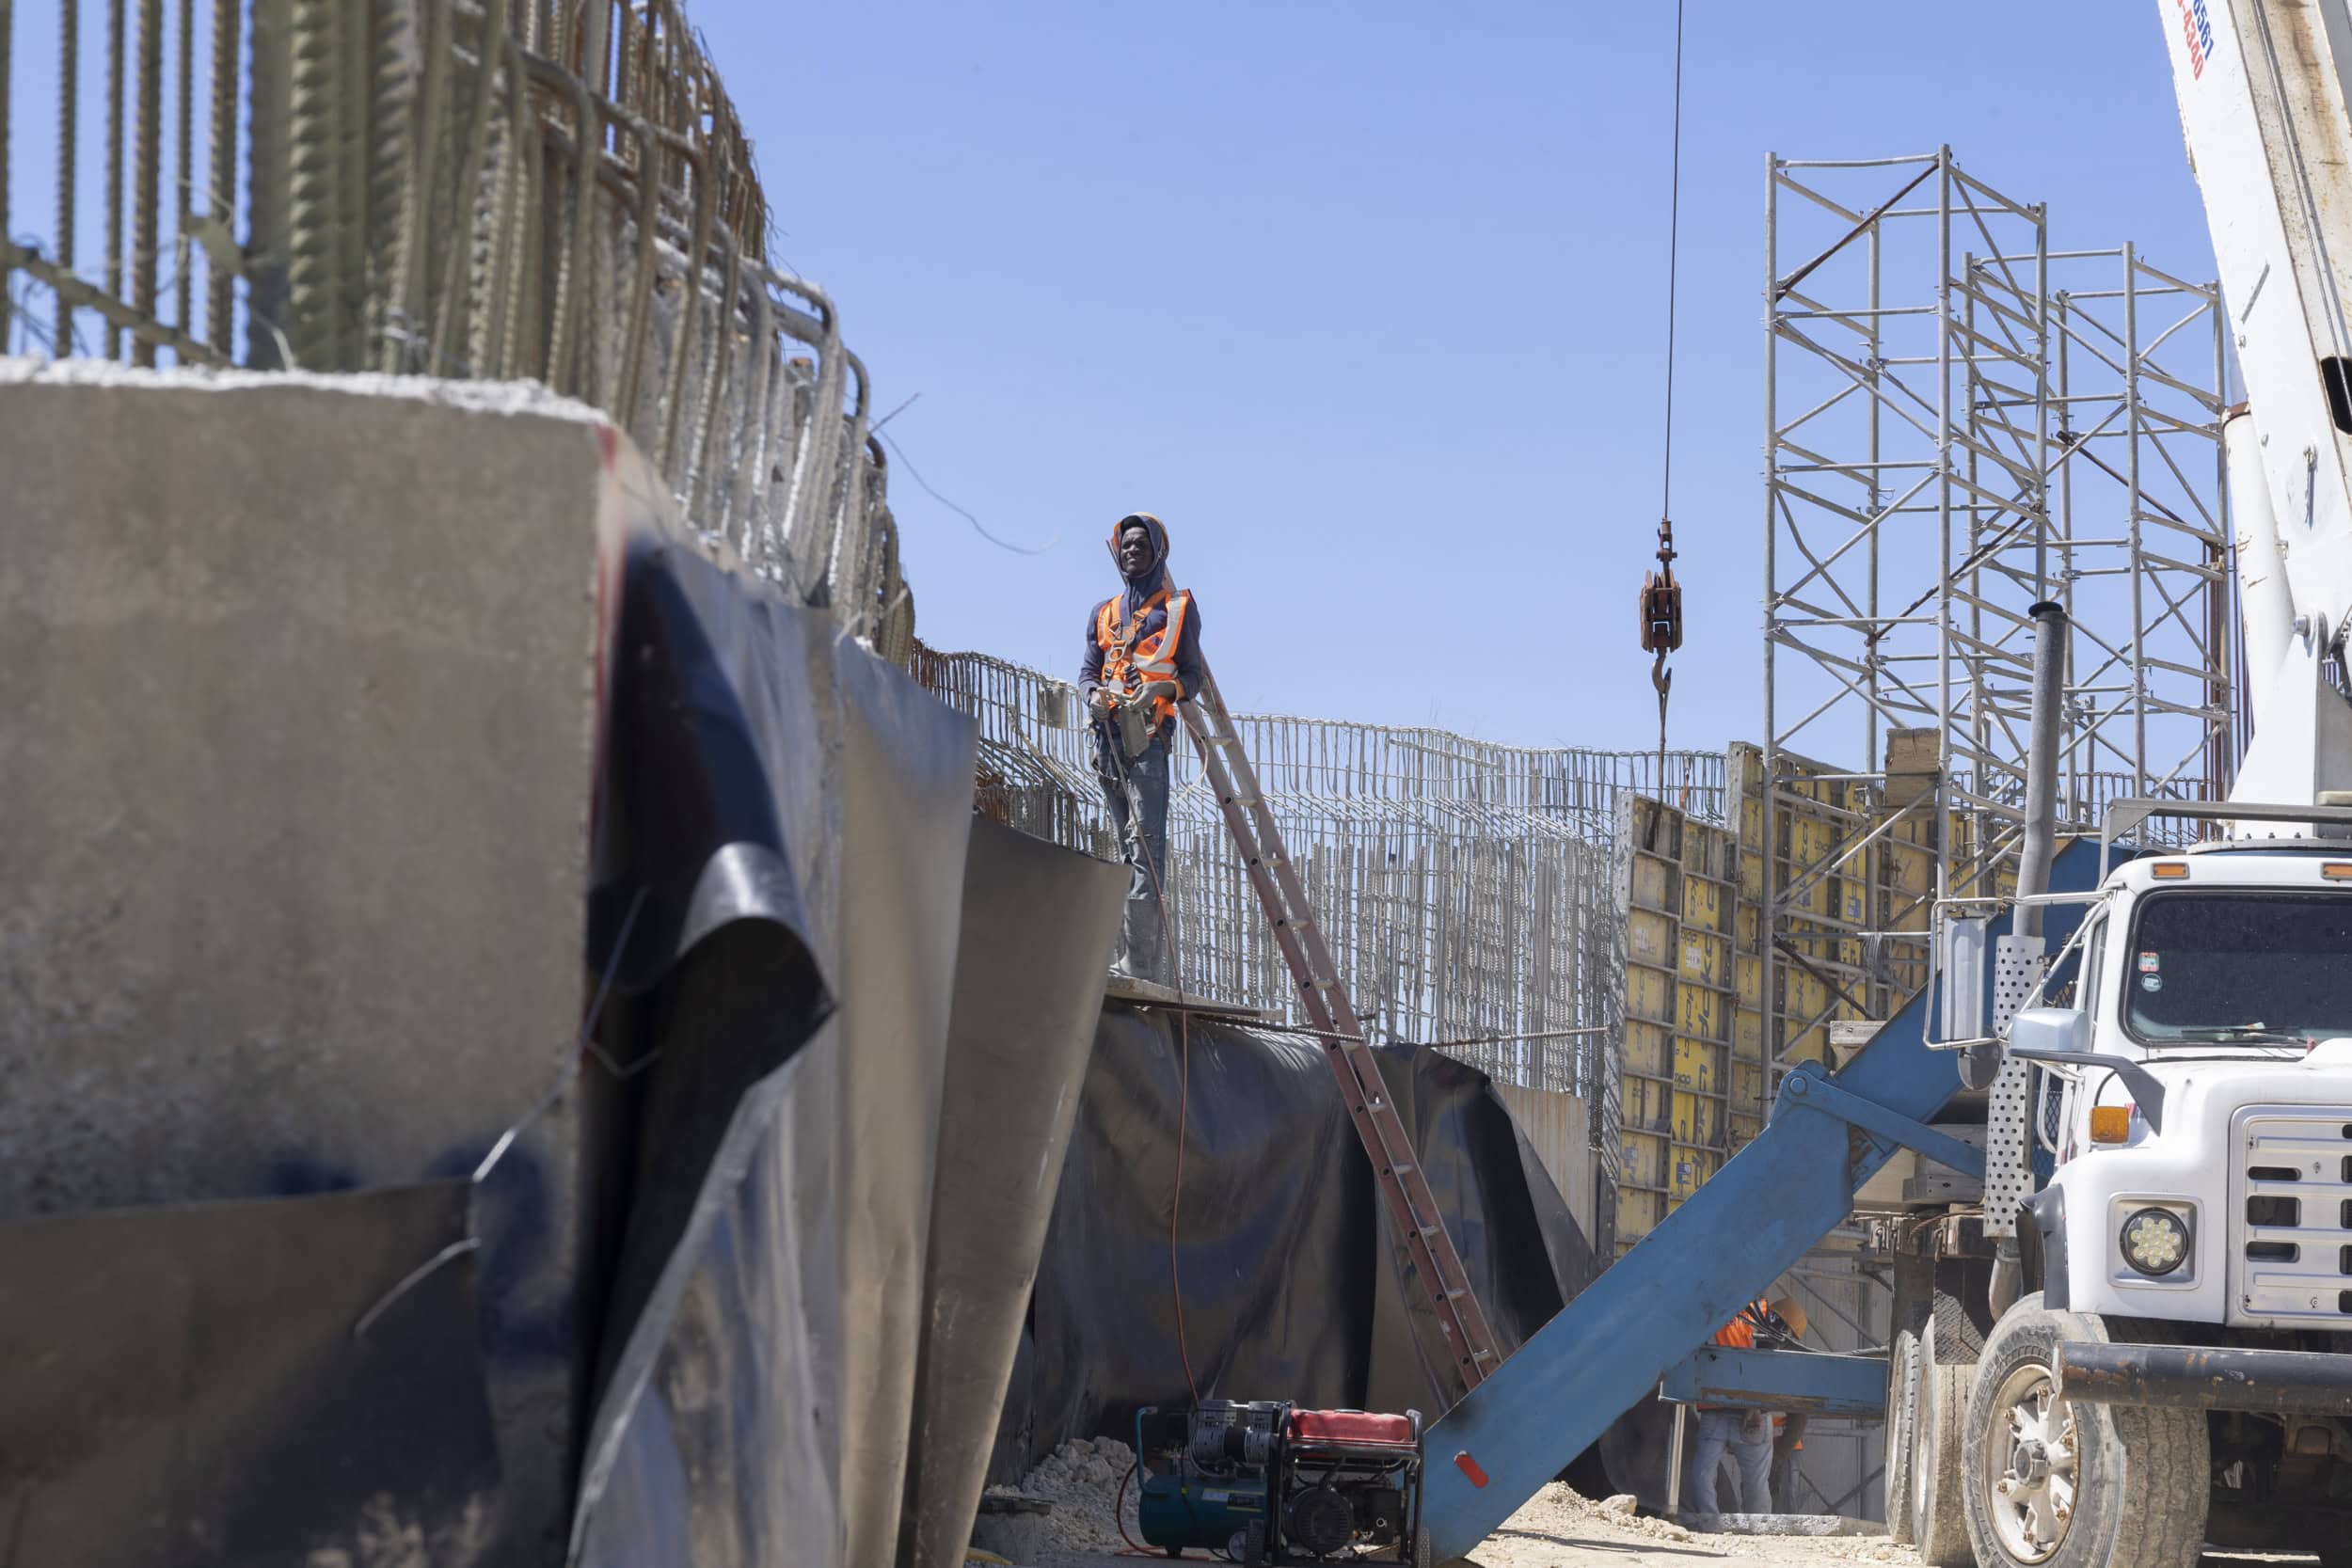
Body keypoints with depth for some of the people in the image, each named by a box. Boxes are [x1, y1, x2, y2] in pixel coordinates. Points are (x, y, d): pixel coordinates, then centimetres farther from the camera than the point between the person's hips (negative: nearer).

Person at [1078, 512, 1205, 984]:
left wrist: (1165, 688, -15)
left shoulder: (1179, 608, 11)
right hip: (1108, 733, 5)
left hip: (1149, 735, -5)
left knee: (1145, 844, -15)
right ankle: (1156, 960, 3)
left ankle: (1139, 959, -23)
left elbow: (1193, 676, 6)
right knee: (1128, 847, 2)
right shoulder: (1104, 613, 24)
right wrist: (1093, 694, -5)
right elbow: (1087, 670, 18)